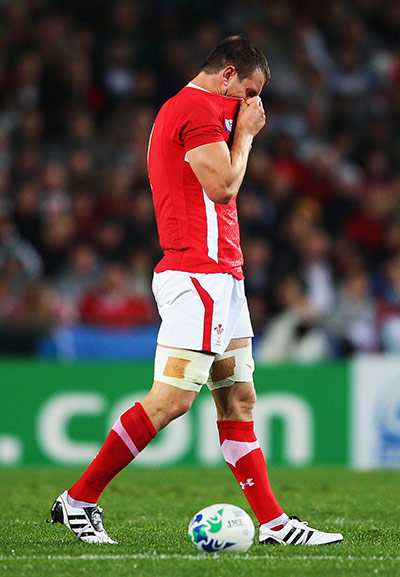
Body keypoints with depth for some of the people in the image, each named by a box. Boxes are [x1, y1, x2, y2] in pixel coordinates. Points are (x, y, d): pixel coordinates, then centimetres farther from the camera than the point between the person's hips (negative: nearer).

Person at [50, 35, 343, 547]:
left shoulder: (179, 110, 23)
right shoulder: (199, 108, -9)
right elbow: (223, 186, -14)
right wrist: (245, 132, -3)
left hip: (220, 274, 11)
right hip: (199, 271, -11)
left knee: (238, 398, 7)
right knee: (173, 398, -14)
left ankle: (273, 523, 5)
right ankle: (78, 500, -8)